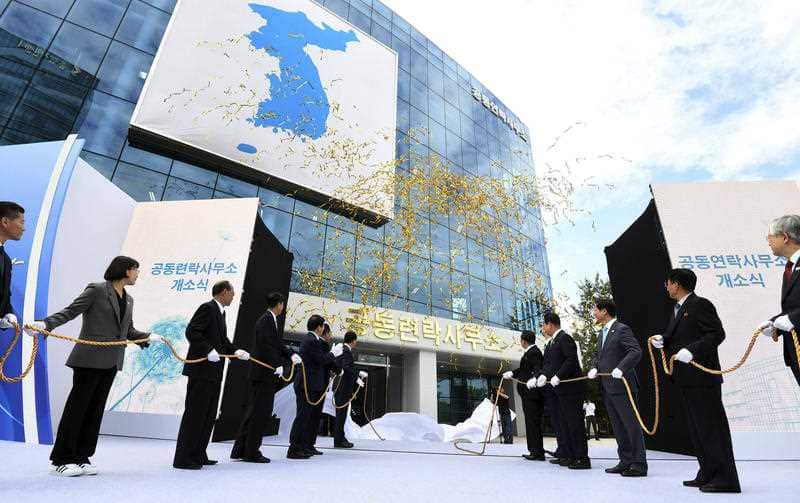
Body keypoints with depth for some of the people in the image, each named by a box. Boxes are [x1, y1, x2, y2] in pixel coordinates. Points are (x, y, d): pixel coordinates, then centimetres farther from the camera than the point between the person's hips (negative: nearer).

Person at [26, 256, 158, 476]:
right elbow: (70, 311, -11)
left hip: (110, 363, 7)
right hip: (89, 359, -6)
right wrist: (45, 324, -26)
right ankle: (62, 460, 15)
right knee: (77, 407, 2)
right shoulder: (97, 290, -6)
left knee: (95, 410, 10)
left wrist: (148, 337, 2)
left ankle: (81, 458, 20)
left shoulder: (128, 299, 13)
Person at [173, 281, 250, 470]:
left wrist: (236, 351, 3)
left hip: (214, 372, 10)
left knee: (209, 415, 15)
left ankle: (198, 455, 25)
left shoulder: (220, 312, 15)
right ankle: (183, 458, 10)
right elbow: (191, 332, -21)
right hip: (202, 370, -10)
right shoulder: (207, 308, -13)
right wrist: (209, 350, -26)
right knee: (194, 413, -1)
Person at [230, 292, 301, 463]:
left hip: (264, 373, 10)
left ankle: (240, 450, 24)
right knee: (259, 412, -1)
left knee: (253, 411, 15)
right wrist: (277, 365, -20)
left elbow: (278, 344, 16)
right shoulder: (266, 320, -14)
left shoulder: (271, 320, 14)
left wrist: (291, 354, 2)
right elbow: (266, 345, -22)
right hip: (264, 373, -10)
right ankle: (251, 452, 10)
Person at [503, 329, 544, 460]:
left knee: (533, 421, -3)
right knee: (531, 421, 15)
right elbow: (524, 370, 23)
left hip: (531, 392, -10)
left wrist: (534, 378, -46)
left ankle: (538, 452, 5)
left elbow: (538, 369, -29)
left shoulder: (533, 352, -16)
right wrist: (512, 373, 27)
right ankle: (535, 450, 23)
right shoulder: (529, 352, 15)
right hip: (528, 392, 10)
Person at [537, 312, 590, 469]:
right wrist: (543, 374, 0)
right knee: (564, 423, 15)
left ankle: (582, 458, 6)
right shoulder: (554, 341, 14)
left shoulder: (564, 338, -14)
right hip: (562, 389, 10)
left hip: (572, 387, -10)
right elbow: (551, 363, 15)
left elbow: (571, 359, -23)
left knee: (575, 423, -3)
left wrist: (558, 376, -23)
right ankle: (568, 456, 24)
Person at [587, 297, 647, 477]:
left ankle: (639, 464, 10)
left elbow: (636, 351, -20)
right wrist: (594, 368, 3)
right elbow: (597, 356, 21)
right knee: (617, 427, 14)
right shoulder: (601, 334, 16)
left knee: (631, 425, 0)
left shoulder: (622, 329, -10)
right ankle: (625, 461, 24)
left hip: (621, 386, -9)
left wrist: (620, 368, -28)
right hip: (607, 388, 9)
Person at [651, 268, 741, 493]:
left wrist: (691, 351, -25)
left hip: (702, 377, -9)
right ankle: (707, 474, 24)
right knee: (697, 428, 14)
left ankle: (726, 479, 6)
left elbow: (717, 333, -17)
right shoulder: (678, 309, 16)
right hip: (687, 379, 10)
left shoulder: (700, 304, -11)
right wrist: (663, 340, 2)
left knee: (712, 426, -3)